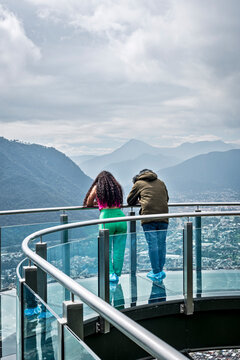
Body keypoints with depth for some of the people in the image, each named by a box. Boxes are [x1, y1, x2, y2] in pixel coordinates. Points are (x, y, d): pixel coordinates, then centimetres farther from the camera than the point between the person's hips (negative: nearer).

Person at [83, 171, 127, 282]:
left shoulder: (97, 187, 9)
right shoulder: (118, 187, 15)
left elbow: (88, 203, 18)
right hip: (120, 217, 2)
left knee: (106, 250, 9)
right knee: (119, 250, 9)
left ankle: (110, 273, 1)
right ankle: (117, 274, 12)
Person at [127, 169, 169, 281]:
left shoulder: (138, 183, 13)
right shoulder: (161, 182, 23)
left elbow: (130, 201, 20)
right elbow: (166, 198, 32)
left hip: (148, 217, -4)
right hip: (163, 217, 4)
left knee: (152, 245, -1)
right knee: (161, 244, 10)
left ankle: (156, 273, 2)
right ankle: (160, 271, 17)